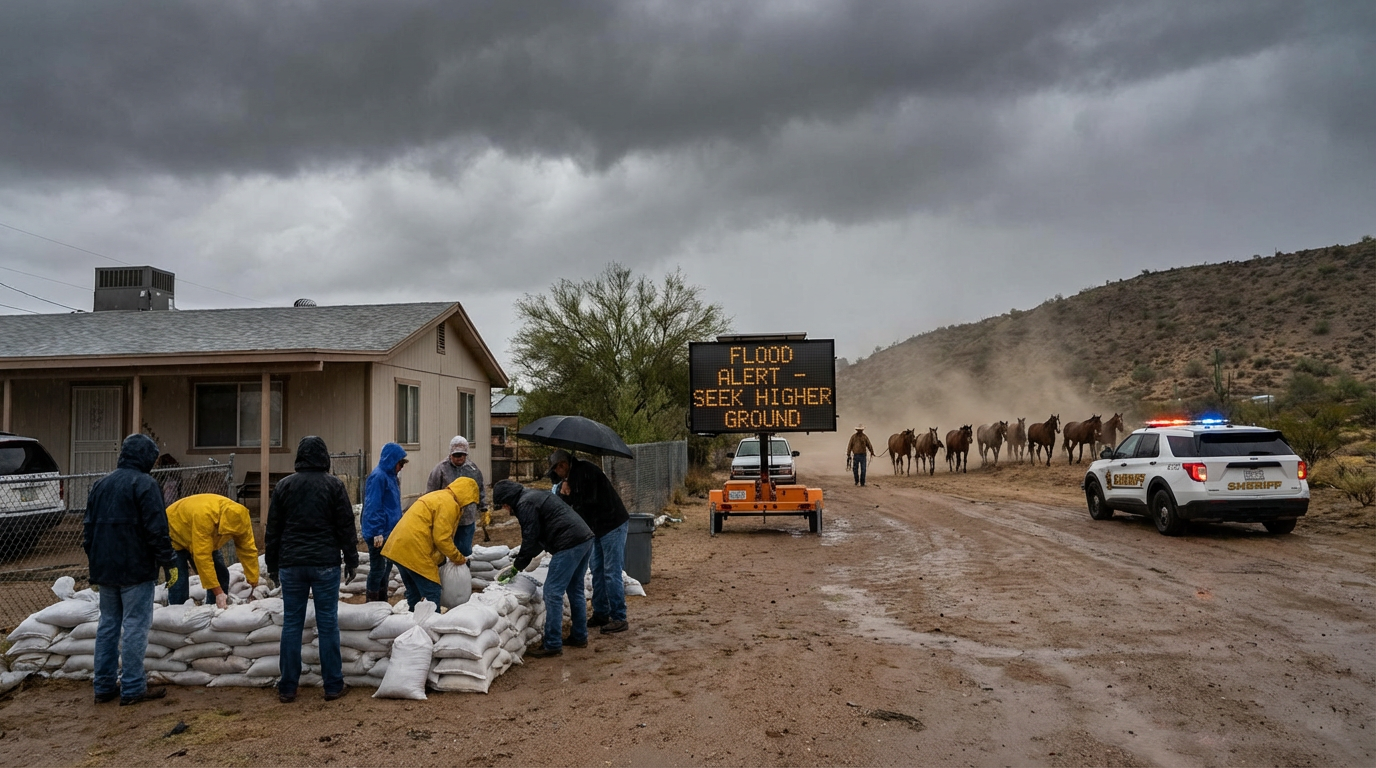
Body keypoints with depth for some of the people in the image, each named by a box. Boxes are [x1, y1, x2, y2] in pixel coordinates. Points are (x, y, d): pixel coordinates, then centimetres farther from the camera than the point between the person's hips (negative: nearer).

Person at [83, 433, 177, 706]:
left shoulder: (101, 484, 13)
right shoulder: (144, 484, -12)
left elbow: (88, 527, 17)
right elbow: (157, 529, -17)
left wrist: (94, 565, 24)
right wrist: (170, 563, -10)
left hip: (104, 569, 8)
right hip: (135, 570, -8)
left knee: (108, 624, 14)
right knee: (134, 626, -3)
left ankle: (105, 686, 19)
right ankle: (132, 688, 0)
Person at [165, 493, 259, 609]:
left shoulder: (240, 518, -25)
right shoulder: (203, 516, -44)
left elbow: (248, 552, -18)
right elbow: (202, 557, -42)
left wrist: (255, 585, -19)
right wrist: (218, 593, -41)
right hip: (174, 535, -6)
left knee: (221, 575, -3)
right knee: (179, 582, -18)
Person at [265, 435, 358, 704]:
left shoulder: (284, 485, 5)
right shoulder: (333, 485, -3)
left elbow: (273, 529, 9)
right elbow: (346, 526, -2)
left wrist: (273, 565, 17)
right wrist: (351, 560, 6)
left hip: (291, 564, 2)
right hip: (325, 563, -2)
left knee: (291, 624, 7)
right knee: (328, 623, 2)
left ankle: (287, 688, 12)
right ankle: (333, 686, 7)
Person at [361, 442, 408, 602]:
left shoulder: (391, 477, 13)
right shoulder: (378, 477, -16)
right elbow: (373, 507, -20)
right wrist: (377, 533, -22)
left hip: (390, 532, 10)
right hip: (379, 533, -10)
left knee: (387, 567, 15)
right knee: (378, 569, -3)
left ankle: (382, 602, 25)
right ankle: (372, 603, 6)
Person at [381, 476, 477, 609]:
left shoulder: (438, 496, 20)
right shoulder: (449, 503, -11)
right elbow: (442, 538, -15)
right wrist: (458, 558, -2)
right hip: (415, 552, -10)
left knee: (414, 593, 19)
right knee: (432, 594, -4)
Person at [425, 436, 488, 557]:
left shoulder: (473, 469, 6)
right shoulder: (441, 469, -7)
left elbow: (481, 492, 16)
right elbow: (430, 494, -4)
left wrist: (485, 510, 12)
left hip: (468, 520, 3)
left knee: (465, 551, 10)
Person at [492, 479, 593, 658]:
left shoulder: (525, 504, -7)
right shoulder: (534, 495, 24)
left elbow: (530, 539, -8)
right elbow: (538, 536, 28)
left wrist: (516, 567, 3)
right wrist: (522, 557, 24)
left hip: (569, 544, -11)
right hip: (585, 538, 11)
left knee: (553, 592, -5)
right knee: (575, 590, 19)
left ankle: (552, 645, -2)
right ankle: (579, 637, 27)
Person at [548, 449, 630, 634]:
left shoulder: (586, 471, -18)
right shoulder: (573, 477, 12)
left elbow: (590, 503, -22)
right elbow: (566, 505, 10)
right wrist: (564, 493, -9)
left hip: (613, 525, -10)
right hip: (599, 528, 10)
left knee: (612, 572, -8)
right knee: (596, 569, 14)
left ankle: (619, 618, -2)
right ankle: (601, 614, 23)